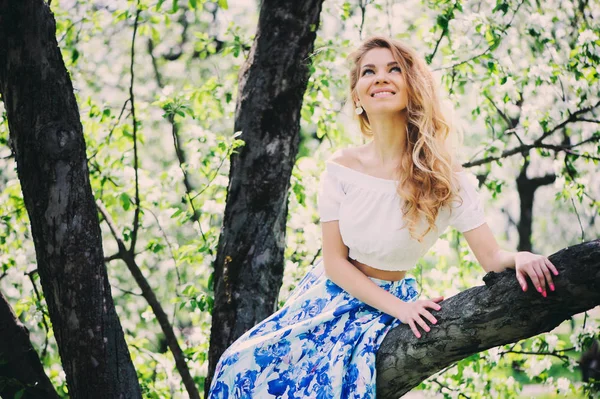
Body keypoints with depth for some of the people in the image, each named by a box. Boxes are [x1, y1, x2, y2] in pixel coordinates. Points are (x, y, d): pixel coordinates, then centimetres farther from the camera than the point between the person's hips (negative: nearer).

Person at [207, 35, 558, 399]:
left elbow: (492, 258, -15)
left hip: (389, 304, -3)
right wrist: (398, 308, -18)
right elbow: (335, 261, -6)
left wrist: (520, 258, -39)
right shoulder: (342, 167, -8)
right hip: (333, 294, 3)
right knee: (242, 366, -12)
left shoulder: (445, 178, -14)